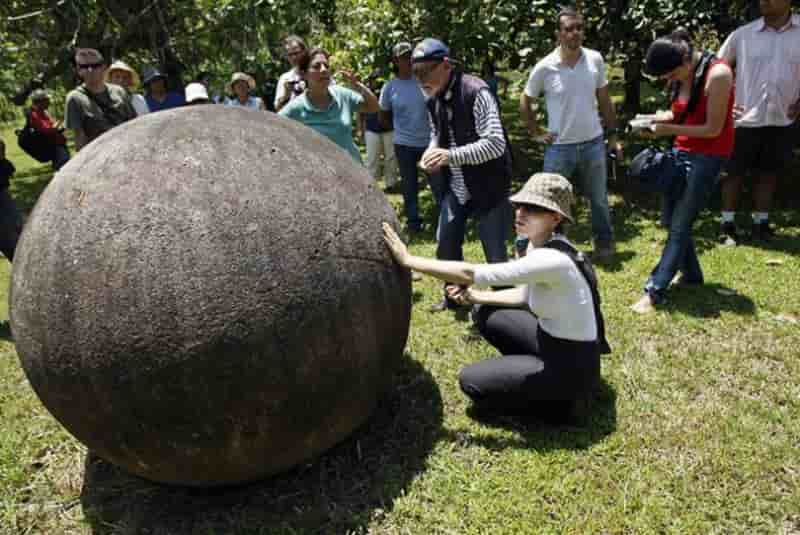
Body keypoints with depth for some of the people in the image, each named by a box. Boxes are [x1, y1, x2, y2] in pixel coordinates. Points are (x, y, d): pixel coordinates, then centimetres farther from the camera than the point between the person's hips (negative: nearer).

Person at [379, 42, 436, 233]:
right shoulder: (390, 87, -4)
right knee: (409, 186, 12)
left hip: (430, 141, -1)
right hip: (404, 144, 1)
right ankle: (413, 221, 27)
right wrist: (400, 128, 6)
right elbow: (383, 117, 9)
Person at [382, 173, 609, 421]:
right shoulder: (538, 245, -3)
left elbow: (471, 273, -32)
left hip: (572, 367, -8)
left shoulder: (553, 260, -31)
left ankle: (554, 399, 4)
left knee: (470, 380, -5)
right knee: (484, 315, 10)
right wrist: (475, 296, -3)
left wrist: (407, 259, -26)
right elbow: (525, 295, 12)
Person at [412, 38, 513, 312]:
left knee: (495, 254, 0)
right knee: (445, 245, 14)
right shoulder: (432, 99, 2)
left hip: (488, 187, -7)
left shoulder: (476, 92, -21)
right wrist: (432, 151, -6)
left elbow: (496, 144, -27)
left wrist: (451, 155, -33)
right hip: (456, 187, 7)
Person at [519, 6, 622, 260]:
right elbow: (524, 102, 5)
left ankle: (604, 242, 35)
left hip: (593, 143, 2)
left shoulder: (595, 60, -3)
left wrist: (613, 135, 8)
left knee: (599, 199, 15)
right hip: (559, 147, -2)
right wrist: (536, 133, 0)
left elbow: (604, 100, 8)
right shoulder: (544, 68, -10)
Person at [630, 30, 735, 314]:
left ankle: (654, 291, -3)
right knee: (670, 220, 12)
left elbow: (713, 128, -20)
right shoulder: (682, 75, 2)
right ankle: (692, 274, 29)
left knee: (680, 225, -7)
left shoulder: (717, 74, -20)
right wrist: (656, 120, -5)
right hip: (682, 152, 8)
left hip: (708, 156, -8)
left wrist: (669, 129, -21)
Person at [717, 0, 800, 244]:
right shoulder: (743, 34, -3)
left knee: (768, 174, 10)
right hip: (745, 120, -1)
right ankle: (728, 224, 14)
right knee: (734, 172, 4)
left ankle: (761, 224, 21)